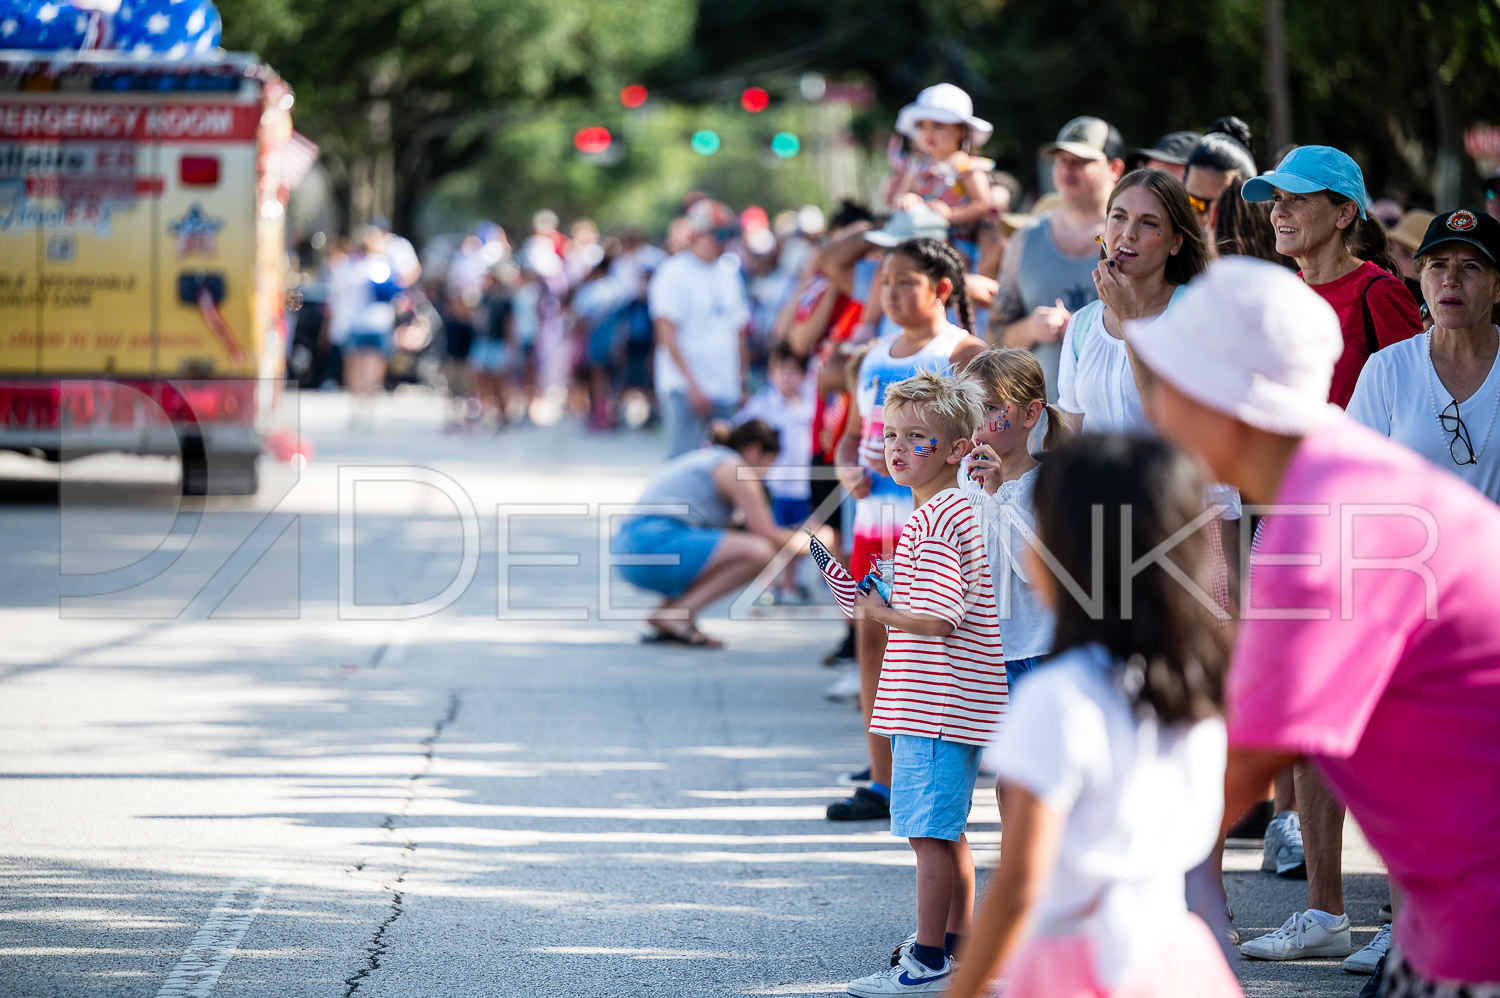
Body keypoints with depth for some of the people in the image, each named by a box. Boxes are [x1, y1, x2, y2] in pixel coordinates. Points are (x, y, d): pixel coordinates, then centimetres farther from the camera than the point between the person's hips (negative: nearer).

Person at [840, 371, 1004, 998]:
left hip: (932, 708, -11)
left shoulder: (932, 522, -16)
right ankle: (959, 947, 26)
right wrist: (890, 606, 15)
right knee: (947, 833, 18)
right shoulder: (955, 510, 16)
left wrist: (880, 615, -9)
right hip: (958, 705, 11)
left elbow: (938, 618, -23)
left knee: (929, 834, -6)